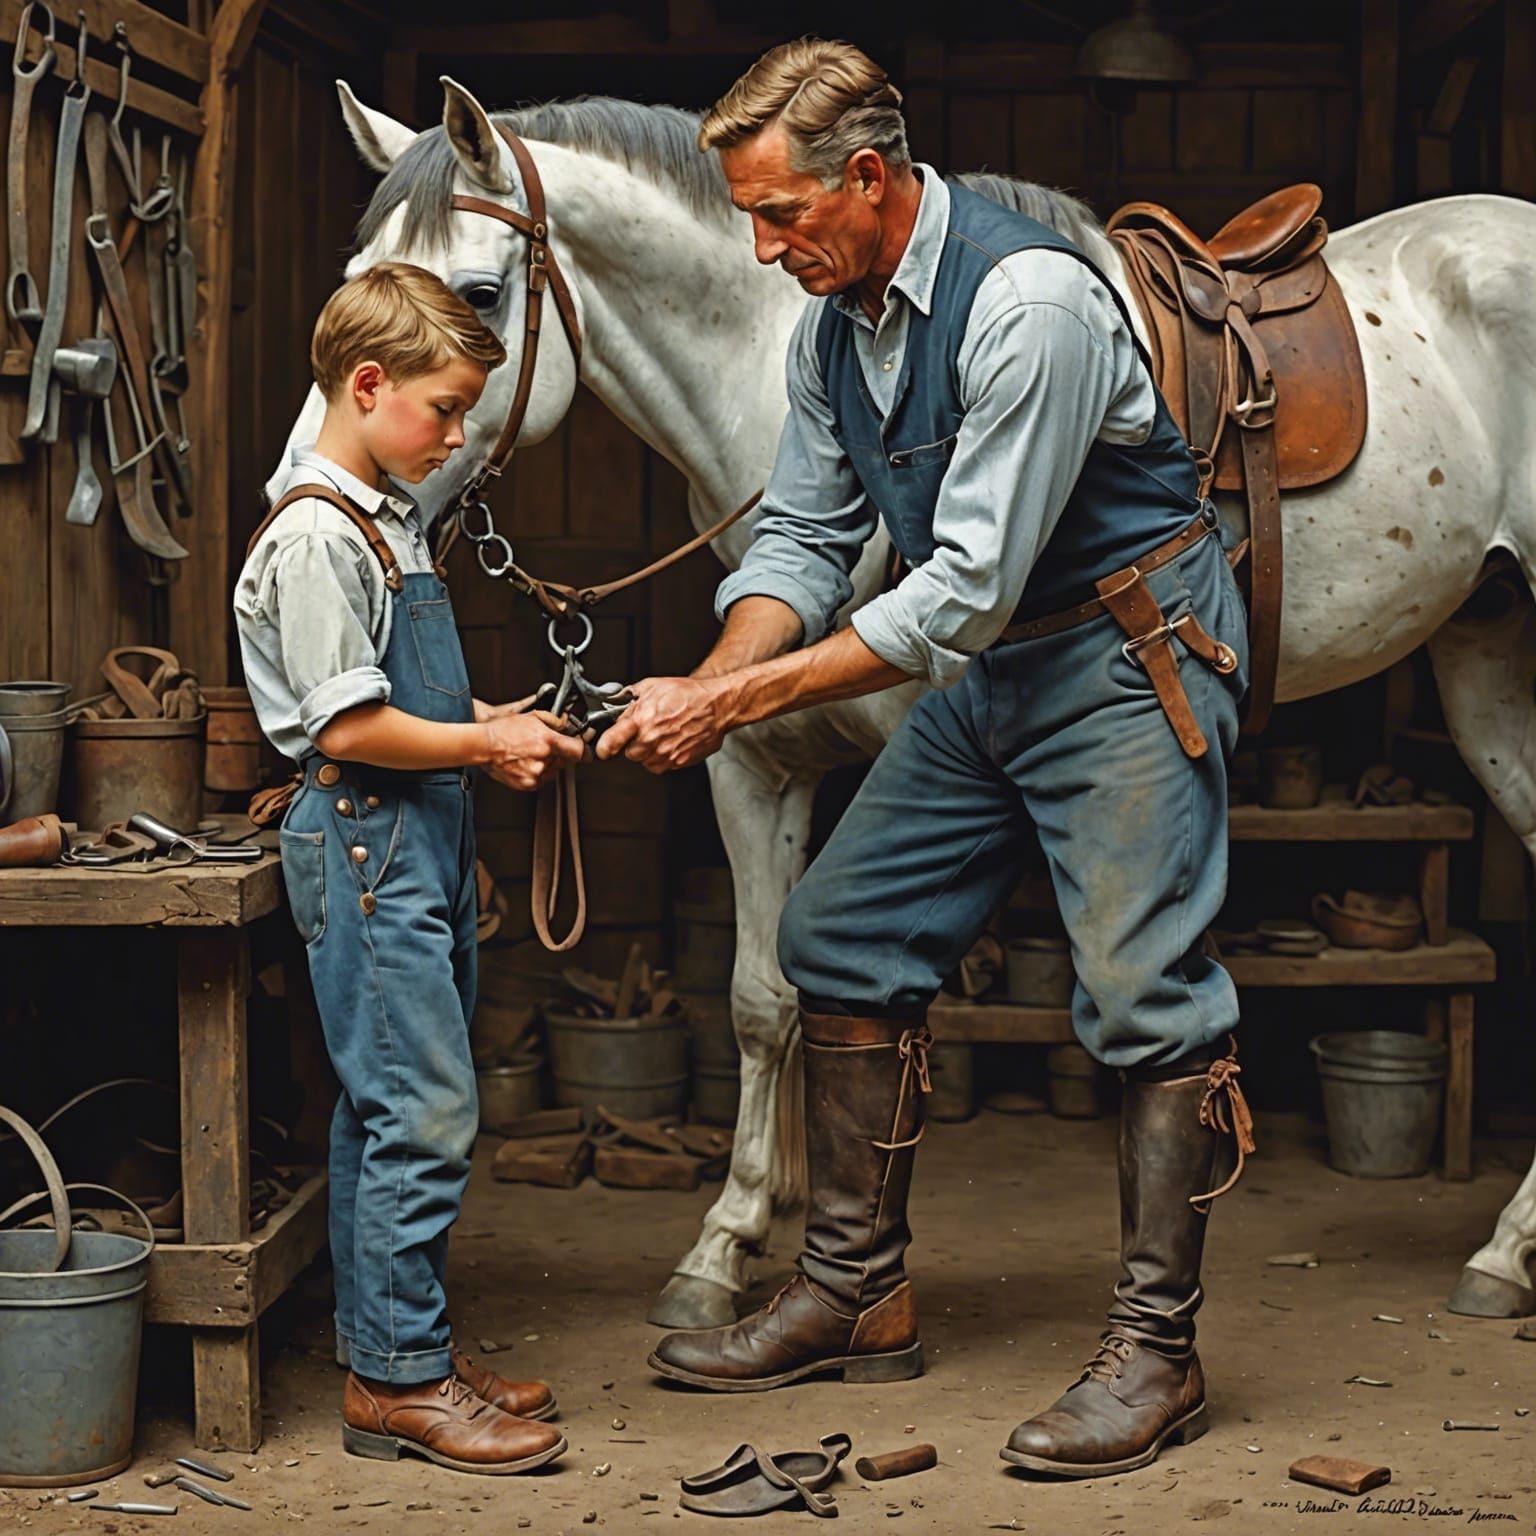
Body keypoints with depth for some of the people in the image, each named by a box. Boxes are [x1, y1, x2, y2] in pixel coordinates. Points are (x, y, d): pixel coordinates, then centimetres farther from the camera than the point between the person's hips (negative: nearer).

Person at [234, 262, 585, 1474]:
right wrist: (484, 745, -12)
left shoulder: (392, 519, 15)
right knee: (422, 1110, -8)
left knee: (396, 1107, 14)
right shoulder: (314, 532, -15)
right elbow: (348, 726, -19)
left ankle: (398, 1346, 22)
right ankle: (398, 1378, 0)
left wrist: (486, 726, 9)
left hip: (423, 840, 10)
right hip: (368, 842, -10)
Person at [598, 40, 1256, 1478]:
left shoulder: (1029, 299, -27)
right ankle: (856, 1292, 17)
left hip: (1128, 654, -8)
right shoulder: (831, 321, 0)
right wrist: (711, 681, -15)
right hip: (983, 665, 9)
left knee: (1142, 987, -7)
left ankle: (1154, 1349, 4)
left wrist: (737, 703, -28)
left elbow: (969, 585, -29)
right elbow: (802, 538, 5)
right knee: (840, 935, 7)